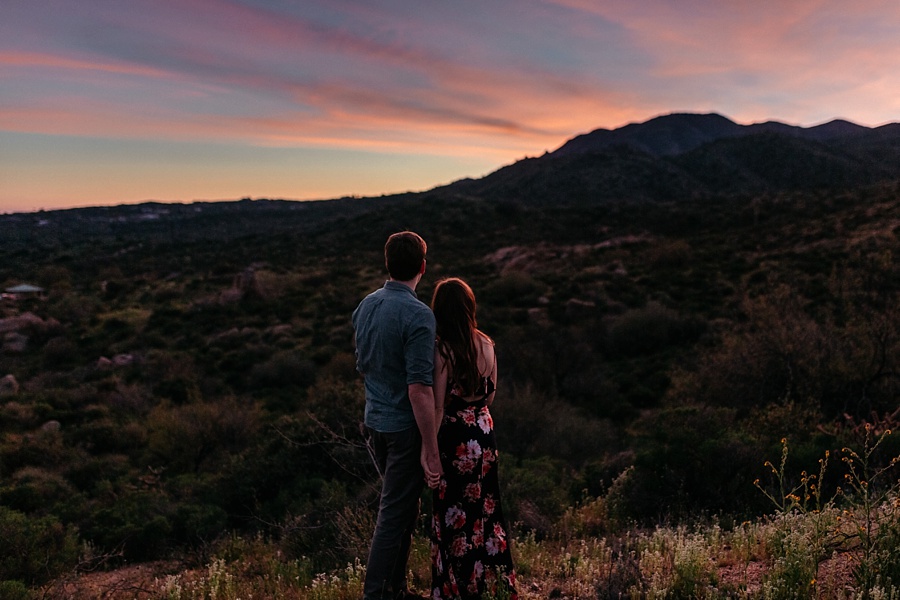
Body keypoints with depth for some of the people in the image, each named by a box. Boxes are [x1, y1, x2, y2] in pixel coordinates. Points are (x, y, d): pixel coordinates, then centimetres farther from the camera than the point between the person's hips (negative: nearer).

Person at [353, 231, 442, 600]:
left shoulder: (365, 306, 4)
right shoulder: (417, 315, -20)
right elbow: (419, 389, -24)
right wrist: (431, 450, -19)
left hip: (374, 421, 8)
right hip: (405, 427, -8)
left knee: (399, 506, 21)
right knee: (395, 514, 3)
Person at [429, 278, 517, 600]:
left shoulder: (442, 351, -19)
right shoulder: (486, 344, -2)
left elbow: (437, 408, -17)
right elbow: (491, 394, 9)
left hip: (456, 436, -6)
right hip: (484, 430, 6)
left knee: (456, 512, 8)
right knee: (485, 506, 19)